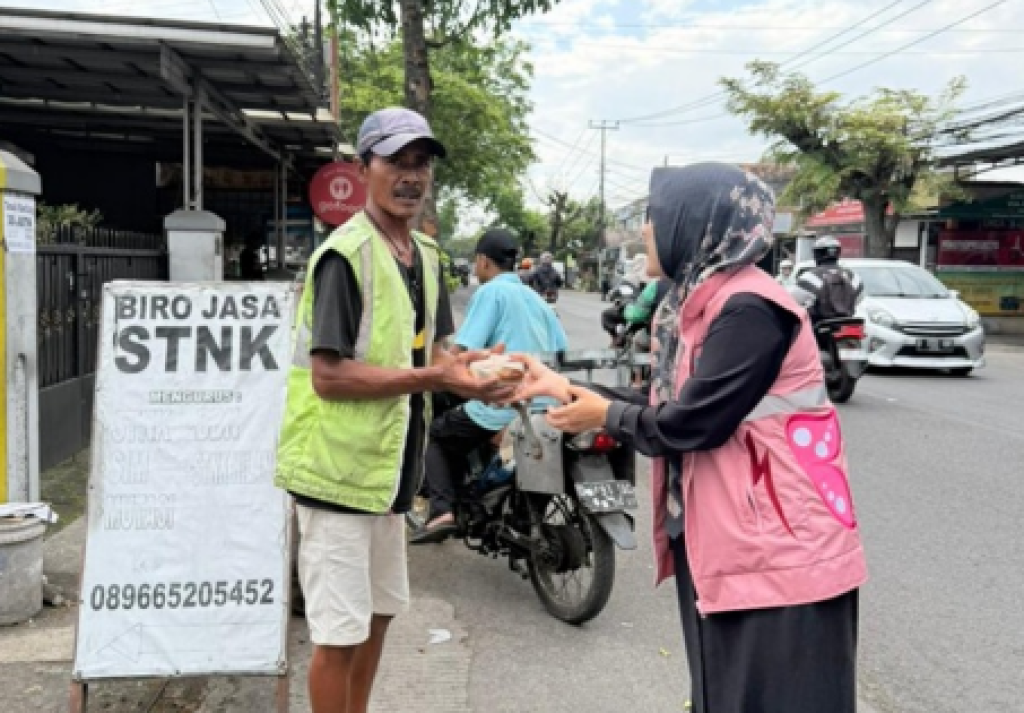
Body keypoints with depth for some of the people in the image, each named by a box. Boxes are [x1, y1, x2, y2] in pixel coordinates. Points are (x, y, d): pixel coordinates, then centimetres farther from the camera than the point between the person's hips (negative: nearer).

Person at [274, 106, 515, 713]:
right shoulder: (346, 255, -18)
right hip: (340, 467, -9)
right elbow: (328, 374, -23)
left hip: (391, 465, 9)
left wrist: (467, 375, -10)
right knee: (340, 631, 2)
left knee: (379, 612, 22)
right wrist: (433, 379, -26)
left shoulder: (426, 255, 9)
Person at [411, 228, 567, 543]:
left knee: (437, 435, 16)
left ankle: (442, 511, 0)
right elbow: (562, 350, 16)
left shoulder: (490, 292, -5)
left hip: (500, 407, -8)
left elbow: (464, 351, -15)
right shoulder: (535, 297, 17)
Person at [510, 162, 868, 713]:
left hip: (778, 546, -10)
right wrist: (563, 387, 8)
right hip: (724, 539, 10)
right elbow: (667, 405, 9)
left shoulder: (749, 307, -20)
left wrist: (607, 415, -6)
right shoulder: (698, 303, 10)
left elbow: (694, 421, -22)